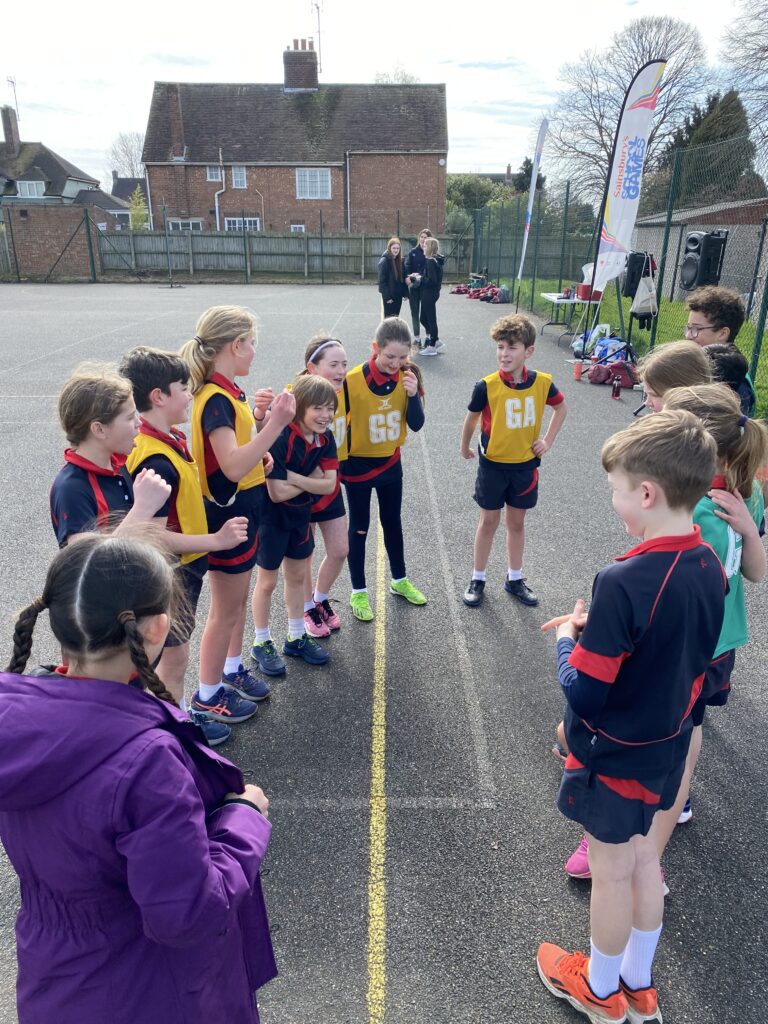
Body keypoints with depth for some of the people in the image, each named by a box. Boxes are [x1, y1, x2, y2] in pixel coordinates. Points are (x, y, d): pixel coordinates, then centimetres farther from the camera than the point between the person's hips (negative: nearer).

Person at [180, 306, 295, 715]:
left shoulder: (225, 391, 6)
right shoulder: (215, 399, -24)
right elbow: (232, 467, -33)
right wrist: (275, 425, -36)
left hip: (241, 510, 10)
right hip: (227, 513, -9)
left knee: (238, 599, 22)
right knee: (225, 609, 5)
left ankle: (232, 669, 40)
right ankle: (207, 695, 23)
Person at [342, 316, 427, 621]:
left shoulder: (407, 375, -11)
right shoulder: (353, 380, -22)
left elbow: (416, 424, -12)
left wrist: (413, 393, -27)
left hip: (391, 462, 4)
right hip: (358, 465, -3)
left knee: (392, 522, 20)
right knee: (359, 528, 10)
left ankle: (399, 581, 39)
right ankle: (358, 591, 26)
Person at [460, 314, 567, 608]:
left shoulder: (542, 382, -10)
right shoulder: (486, 386, -18)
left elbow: (561, 407, 9)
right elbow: (472, 417, -1)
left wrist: (548, 441, 2)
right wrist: (465, 447, 12)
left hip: (525, 465, 2)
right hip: (493, 465, -2)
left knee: (517, 522, 15)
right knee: (489, 522, 9)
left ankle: (514, 579, 30)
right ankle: (478, 579, 25)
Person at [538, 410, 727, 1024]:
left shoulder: (624, 581, -33)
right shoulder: (710, 567, -8)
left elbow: (584, 694, -27)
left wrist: (567, 638, -10)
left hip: (616, 755, -7)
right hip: (668, 745, 7)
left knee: (613, 871, 15)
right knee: (644, 857, 25)